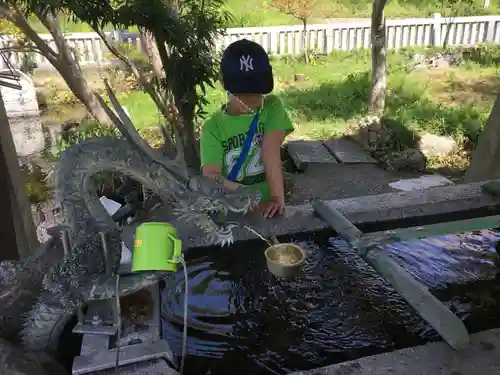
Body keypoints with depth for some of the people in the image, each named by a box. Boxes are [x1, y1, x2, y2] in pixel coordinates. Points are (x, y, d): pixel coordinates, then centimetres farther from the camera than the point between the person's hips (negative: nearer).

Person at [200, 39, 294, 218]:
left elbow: (271, 151, -15)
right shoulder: (213, 127, -4)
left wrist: (277, 198, -24)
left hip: (267, 207, 0)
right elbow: (210, 176, -14)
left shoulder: (272, 107, -1)